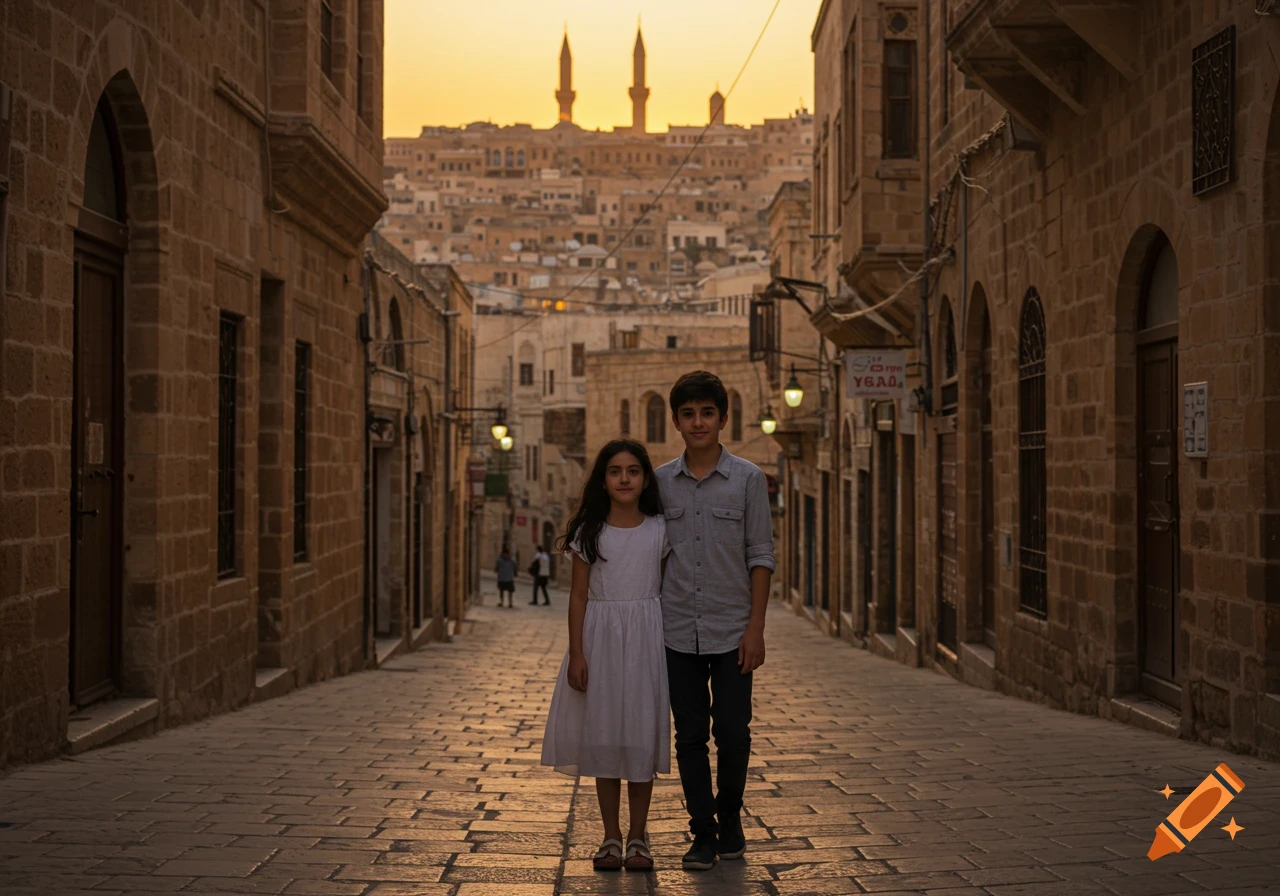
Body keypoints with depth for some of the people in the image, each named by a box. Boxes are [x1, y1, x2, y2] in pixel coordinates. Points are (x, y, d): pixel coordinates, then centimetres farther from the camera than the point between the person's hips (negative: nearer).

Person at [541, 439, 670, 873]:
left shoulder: (660, 530, 3)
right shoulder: (589, 531, 2)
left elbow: (669, 590, 7)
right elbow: (578, 595, 1)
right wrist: (576, 653, -6)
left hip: (646, 638, 0)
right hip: (600, 636, 0)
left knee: (642, 734, 2)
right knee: (603, 735, 4)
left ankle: (638, 836, 12)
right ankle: (611, 837, 13)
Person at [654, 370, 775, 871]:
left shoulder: (748, 479, 0)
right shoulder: (660, 482, 5)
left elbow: (760, 556, 0)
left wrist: (756, 627, -7)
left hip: (731, 631, -2)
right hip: (678, 631, 2)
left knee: (732, 734, 0)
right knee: (690, 737, 5)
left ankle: (729, 818, 23)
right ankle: (703, 834, 16)